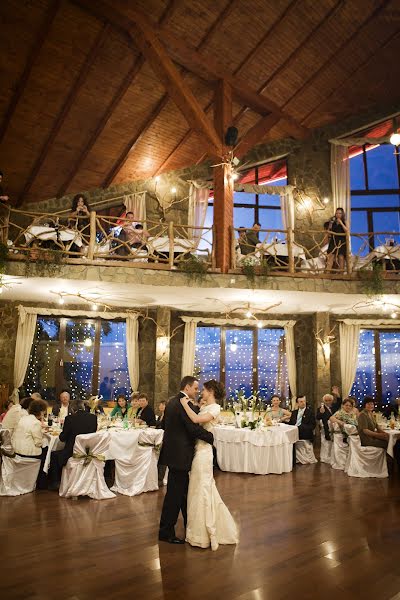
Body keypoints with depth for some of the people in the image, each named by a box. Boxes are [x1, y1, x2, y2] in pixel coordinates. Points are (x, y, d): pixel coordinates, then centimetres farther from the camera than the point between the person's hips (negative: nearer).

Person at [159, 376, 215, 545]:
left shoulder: (172, 401, 11)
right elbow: (194, 428, -24)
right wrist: (211, 437, -11)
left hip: (173, 451, 10)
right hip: (180, 454, -10)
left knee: (184, 490, 20)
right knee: (175, 494, 2)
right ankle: (166, 532, 14)